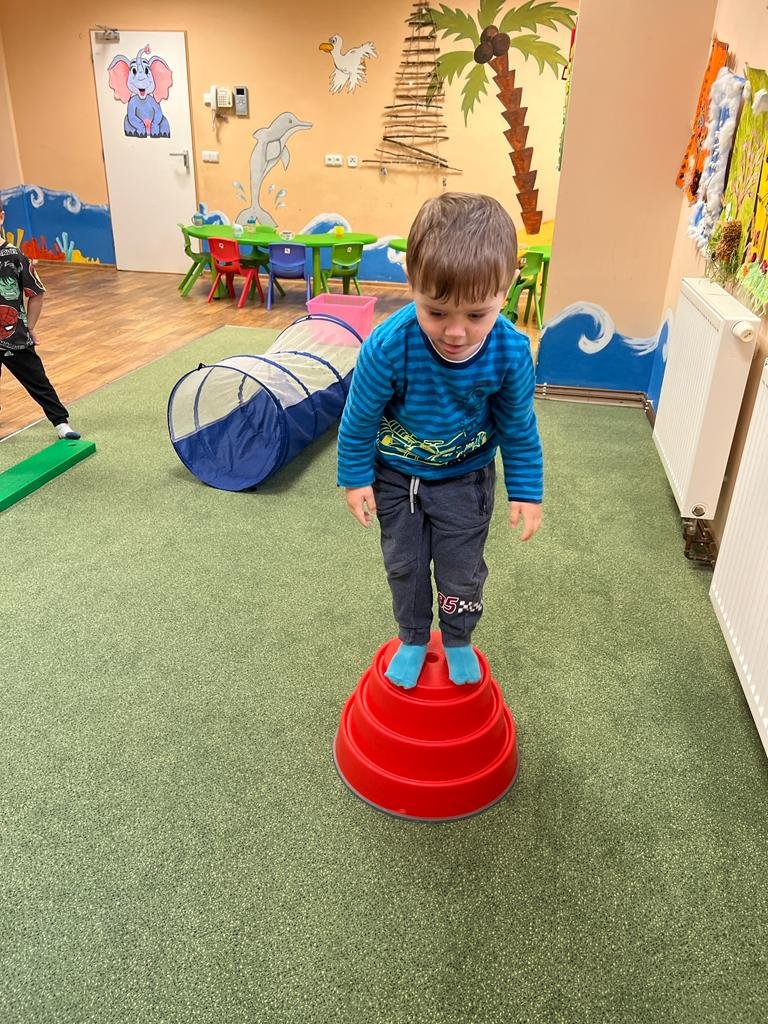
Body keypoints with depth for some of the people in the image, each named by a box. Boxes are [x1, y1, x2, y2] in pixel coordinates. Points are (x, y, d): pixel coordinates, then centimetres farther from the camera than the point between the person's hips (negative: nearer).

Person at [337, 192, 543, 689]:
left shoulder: (511, 352, -28)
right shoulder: (389, 346, -33)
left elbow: (519, 428, -9)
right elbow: (360, 417, -15)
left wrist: (526, 491, -2)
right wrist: (356, 477, -4)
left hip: (466, 476, 1)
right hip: (396, 474, 0)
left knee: (462, 572, 12)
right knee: (404, 565, 16)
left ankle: (458, 640, 42)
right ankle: (413, 640, 42)